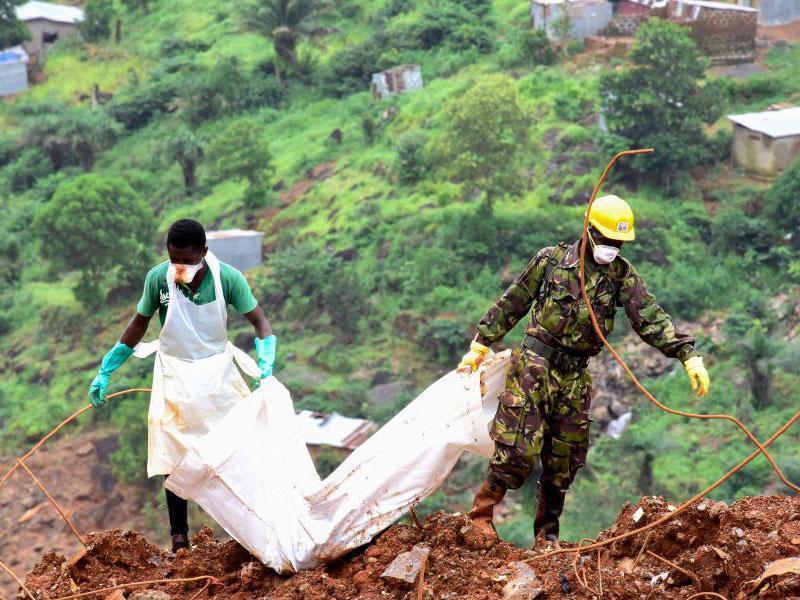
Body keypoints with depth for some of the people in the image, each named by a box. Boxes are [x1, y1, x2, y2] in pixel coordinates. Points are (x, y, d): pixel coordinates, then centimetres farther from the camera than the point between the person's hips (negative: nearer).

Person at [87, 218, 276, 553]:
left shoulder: (228, 279, -17)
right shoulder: (158, 278, -15)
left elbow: (259, 323, -8)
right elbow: (139, 324, 1)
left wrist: (266, 369, -25)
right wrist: (105, 371, 2)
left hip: (218, 373, 0)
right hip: (174, 376, 0)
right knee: (174, 461, -1)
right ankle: (179, 538, 9)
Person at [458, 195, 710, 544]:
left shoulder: (621, 275, 5)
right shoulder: (551, 260, -1)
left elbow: (651, 319, -3)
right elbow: (512, 305, 7)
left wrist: (689, 355, -15)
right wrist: (480, 346, 9)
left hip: (574, 375, 4)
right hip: (534, 362, -4)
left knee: (564, 461, 7)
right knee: (520, 449, -12)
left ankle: (547, 534, 20)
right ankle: (481, 513, 3)